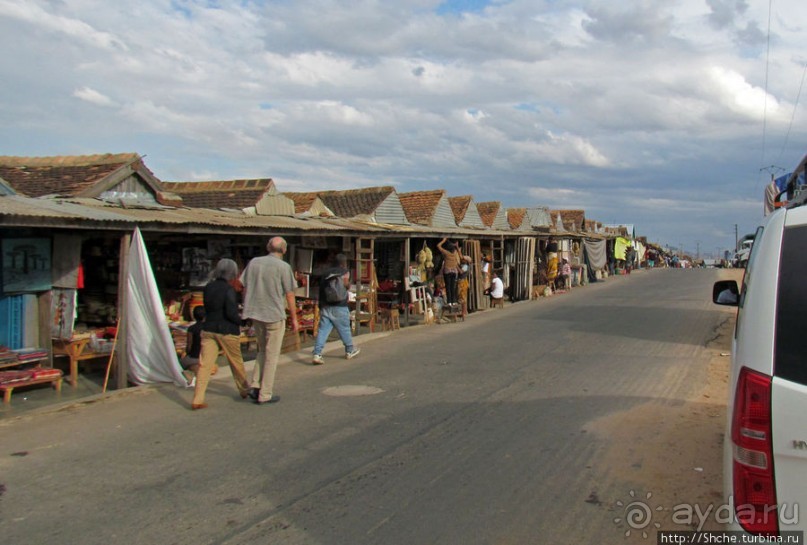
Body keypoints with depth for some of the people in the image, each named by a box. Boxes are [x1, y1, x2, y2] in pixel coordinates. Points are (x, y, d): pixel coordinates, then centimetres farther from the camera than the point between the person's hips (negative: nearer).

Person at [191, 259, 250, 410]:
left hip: (208, 329, 5)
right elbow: (231, 313, -19)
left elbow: (207, 309, 14)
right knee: (236, 362, 14)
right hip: (227, 331, -5)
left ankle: (197, 400, -5)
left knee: (205, 364, 0)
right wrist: (242, 321, -3)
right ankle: (244, 390, 33)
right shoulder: (228, 289, -14)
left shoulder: (208, 288, 6)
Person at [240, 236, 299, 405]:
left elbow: (245, 289, 9)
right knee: (272, 355, 5)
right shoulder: (283, 266, -9)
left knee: (262, 351, 22)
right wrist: (294, 318, 0)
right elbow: (289, 295, -8)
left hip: (255, 314, 5)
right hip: (275, 315, -5)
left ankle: (255, 386, 14)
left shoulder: (254, 262, 5)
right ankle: (265, 394, 10)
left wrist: (247, 310, 20)